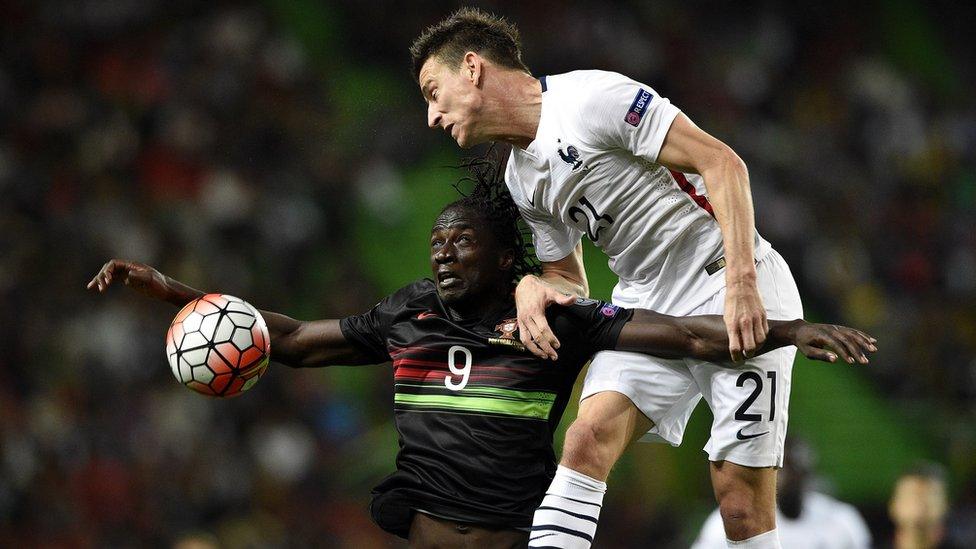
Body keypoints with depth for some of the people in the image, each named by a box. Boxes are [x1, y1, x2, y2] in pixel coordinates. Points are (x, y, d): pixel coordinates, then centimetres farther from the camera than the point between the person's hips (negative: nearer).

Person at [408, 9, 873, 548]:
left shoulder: (591, 97, -14)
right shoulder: (521, 180, 12)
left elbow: (722, 164, -18)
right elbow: (570, 282, 20)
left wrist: (741, 285, -26)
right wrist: (532, 286, -4)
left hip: (739, 293, -7)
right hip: (647, 300, 7)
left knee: (741, 500, -12)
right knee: (589, 436, -18)